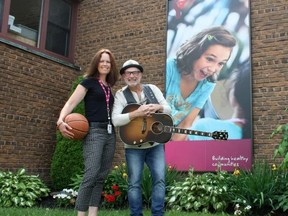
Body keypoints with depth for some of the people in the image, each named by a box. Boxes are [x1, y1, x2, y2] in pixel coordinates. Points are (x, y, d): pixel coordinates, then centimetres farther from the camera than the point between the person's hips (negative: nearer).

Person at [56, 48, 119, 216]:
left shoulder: (109, 87, 19)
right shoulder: (89, 81, 1)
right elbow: (71, 103, -8)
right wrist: (61, 121, -24)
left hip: (110, 133, 7)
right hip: (94, 131, -7)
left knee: (101, 177, 4)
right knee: (91, 175, -17)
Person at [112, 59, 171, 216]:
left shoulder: (152, 89, 6)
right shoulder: (121, 94, -4)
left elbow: (168, 109, 6)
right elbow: (115, 120, -16)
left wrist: (157, 107, -15)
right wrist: (136, 113, -26)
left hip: (156, 144, 3)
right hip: (133, 146, -2)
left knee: (160, 179, -3)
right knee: (134, 183, 1)